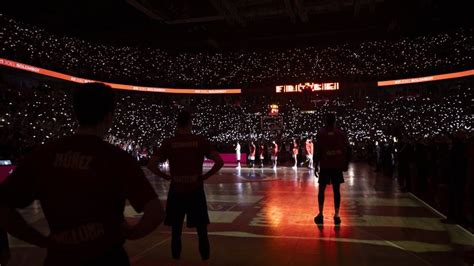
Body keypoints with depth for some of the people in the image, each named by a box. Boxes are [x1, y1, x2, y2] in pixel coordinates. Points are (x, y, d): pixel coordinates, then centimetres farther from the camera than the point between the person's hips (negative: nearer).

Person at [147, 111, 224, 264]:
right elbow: (219, 162, -11)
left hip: (176, 191, 1)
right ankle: (205, 259, 19)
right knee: (202, 230, 12)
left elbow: (151, 165, -6)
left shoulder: (169, 143, -3)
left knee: (176, 230, 14)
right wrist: (205, 176, -1)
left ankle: (176, 259, 23)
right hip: (196, 191, -1)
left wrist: (166, 177, 3)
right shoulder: (200, 141, -5)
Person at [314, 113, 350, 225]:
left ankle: (320, 215, 7)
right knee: (336, 190, 7)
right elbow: (347, 150, 2)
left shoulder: (321, 133, -2)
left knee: (321, 190, 8)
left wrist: (316, 166, -3)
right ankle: (336, 216, 6)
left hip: (325, 166, -2)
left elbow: (318, 151, -7)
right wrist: (346, 164, 11)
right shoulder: (341, 133, 4)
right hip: (337, 166, 2)